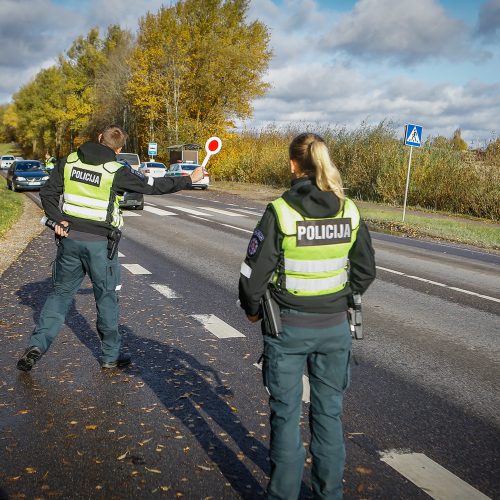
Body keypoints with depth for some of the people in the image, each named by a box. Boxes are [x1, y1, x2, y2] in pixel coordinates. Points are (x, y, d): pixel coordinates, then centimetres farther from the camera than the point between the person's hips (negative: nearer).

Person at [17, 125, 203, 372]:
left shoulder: (68, 162, 3)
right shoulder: (117, 172, -10)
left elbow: (47, 193, 2)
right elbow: (155, 185, -4)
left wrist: (57, 220, -4)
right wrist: (190, 179, 6)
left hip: (70, 238, 4)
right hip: (100, 242, -4)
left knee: (61, 291, 16)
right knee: (106, 297, 9)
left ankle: (37, 344, 6)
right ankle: (111, 356, 20)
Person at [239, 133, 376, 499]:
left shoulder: (280, 212, -15)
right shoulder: (350, 212, -3)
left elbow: (254, 273, -12)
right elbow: (366, 270, 6)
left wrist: (253, 310, 6)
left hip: (288, 327, -3)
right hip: (335, 327, 4)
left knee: (286, 414, 11)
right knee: (329, 413, 17)